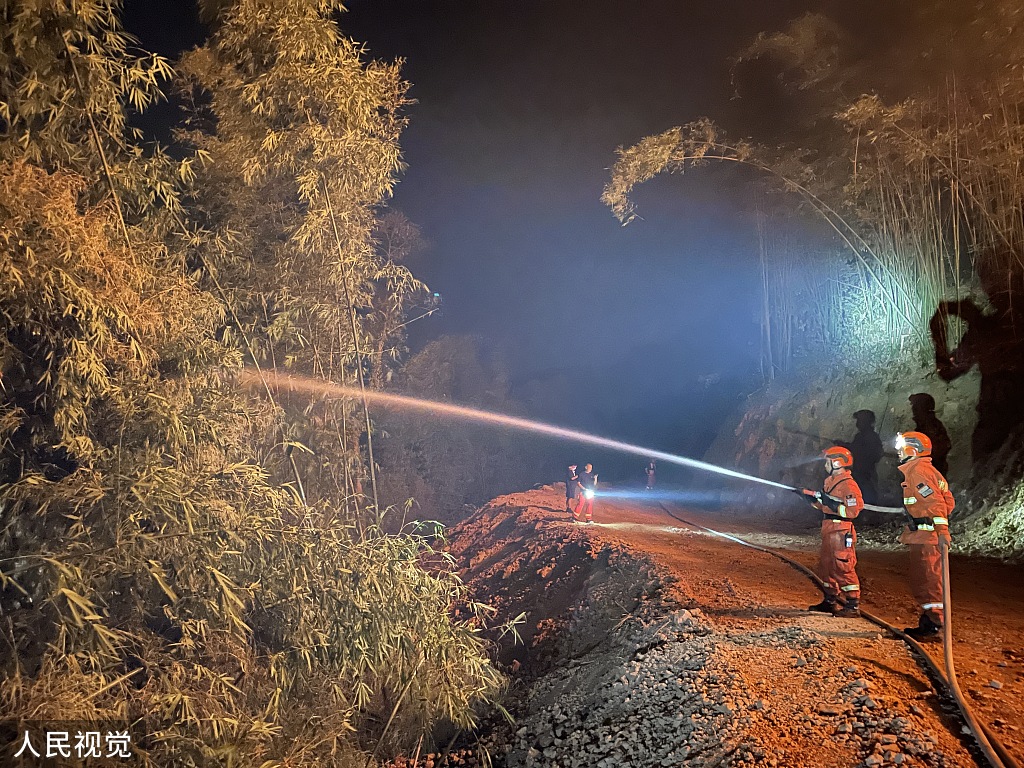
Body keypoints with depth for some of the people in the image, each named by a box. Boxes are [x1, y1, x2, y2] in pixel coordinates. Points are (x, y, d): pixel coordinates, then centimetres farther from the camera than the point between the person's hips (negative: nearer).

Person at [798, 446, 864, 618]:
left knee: (843, 568, -7)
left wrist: (831, 502, -24)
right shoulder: (830, 481, 15)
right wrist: (809, 495, 13)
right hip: (828, 531, 10)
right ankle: (830, 601, 27)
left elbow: (853, 510, -22)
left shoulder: (848, 484, -15)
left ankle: (853, 605, 1)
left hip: (841, 532, -10)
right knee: (826, 565, 16)